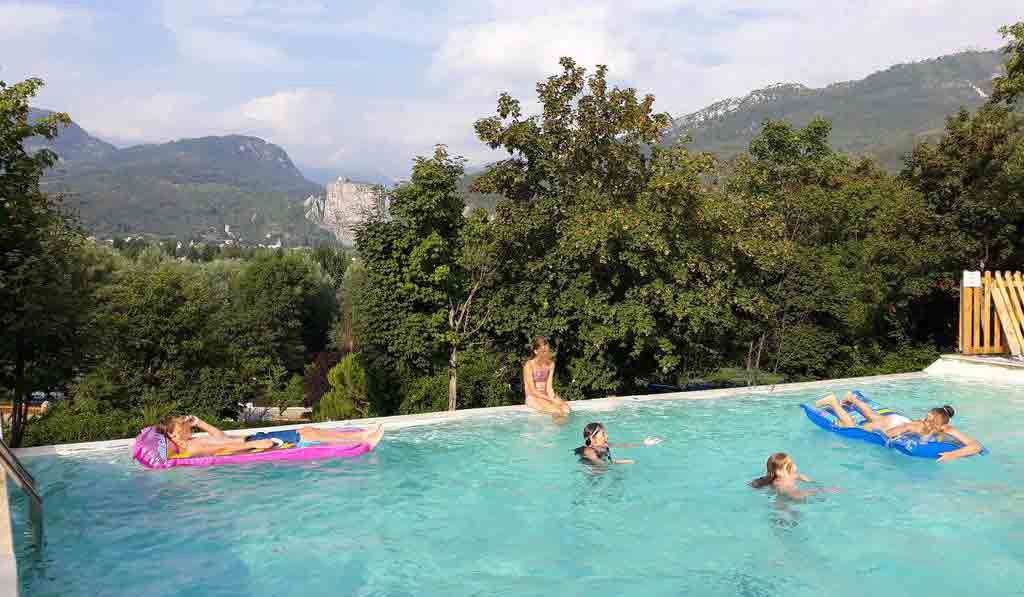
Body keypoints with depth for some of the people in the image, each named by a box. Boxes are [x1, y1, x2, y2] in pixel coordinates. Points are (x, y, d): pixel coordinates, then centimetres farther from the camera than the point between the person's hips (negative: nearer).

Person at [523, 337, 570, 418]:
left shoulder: (551, 364, 4)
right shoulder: (529, 365, -13)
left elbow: (549, 387, 0)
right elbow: (533, 391, -14)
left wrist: (553, 398, -20)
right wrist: (550, 399, -20)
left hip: (547, 395, 5)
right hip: (533, 397, -5)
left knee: (566, 408, -24)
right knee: (557, 411, -29)